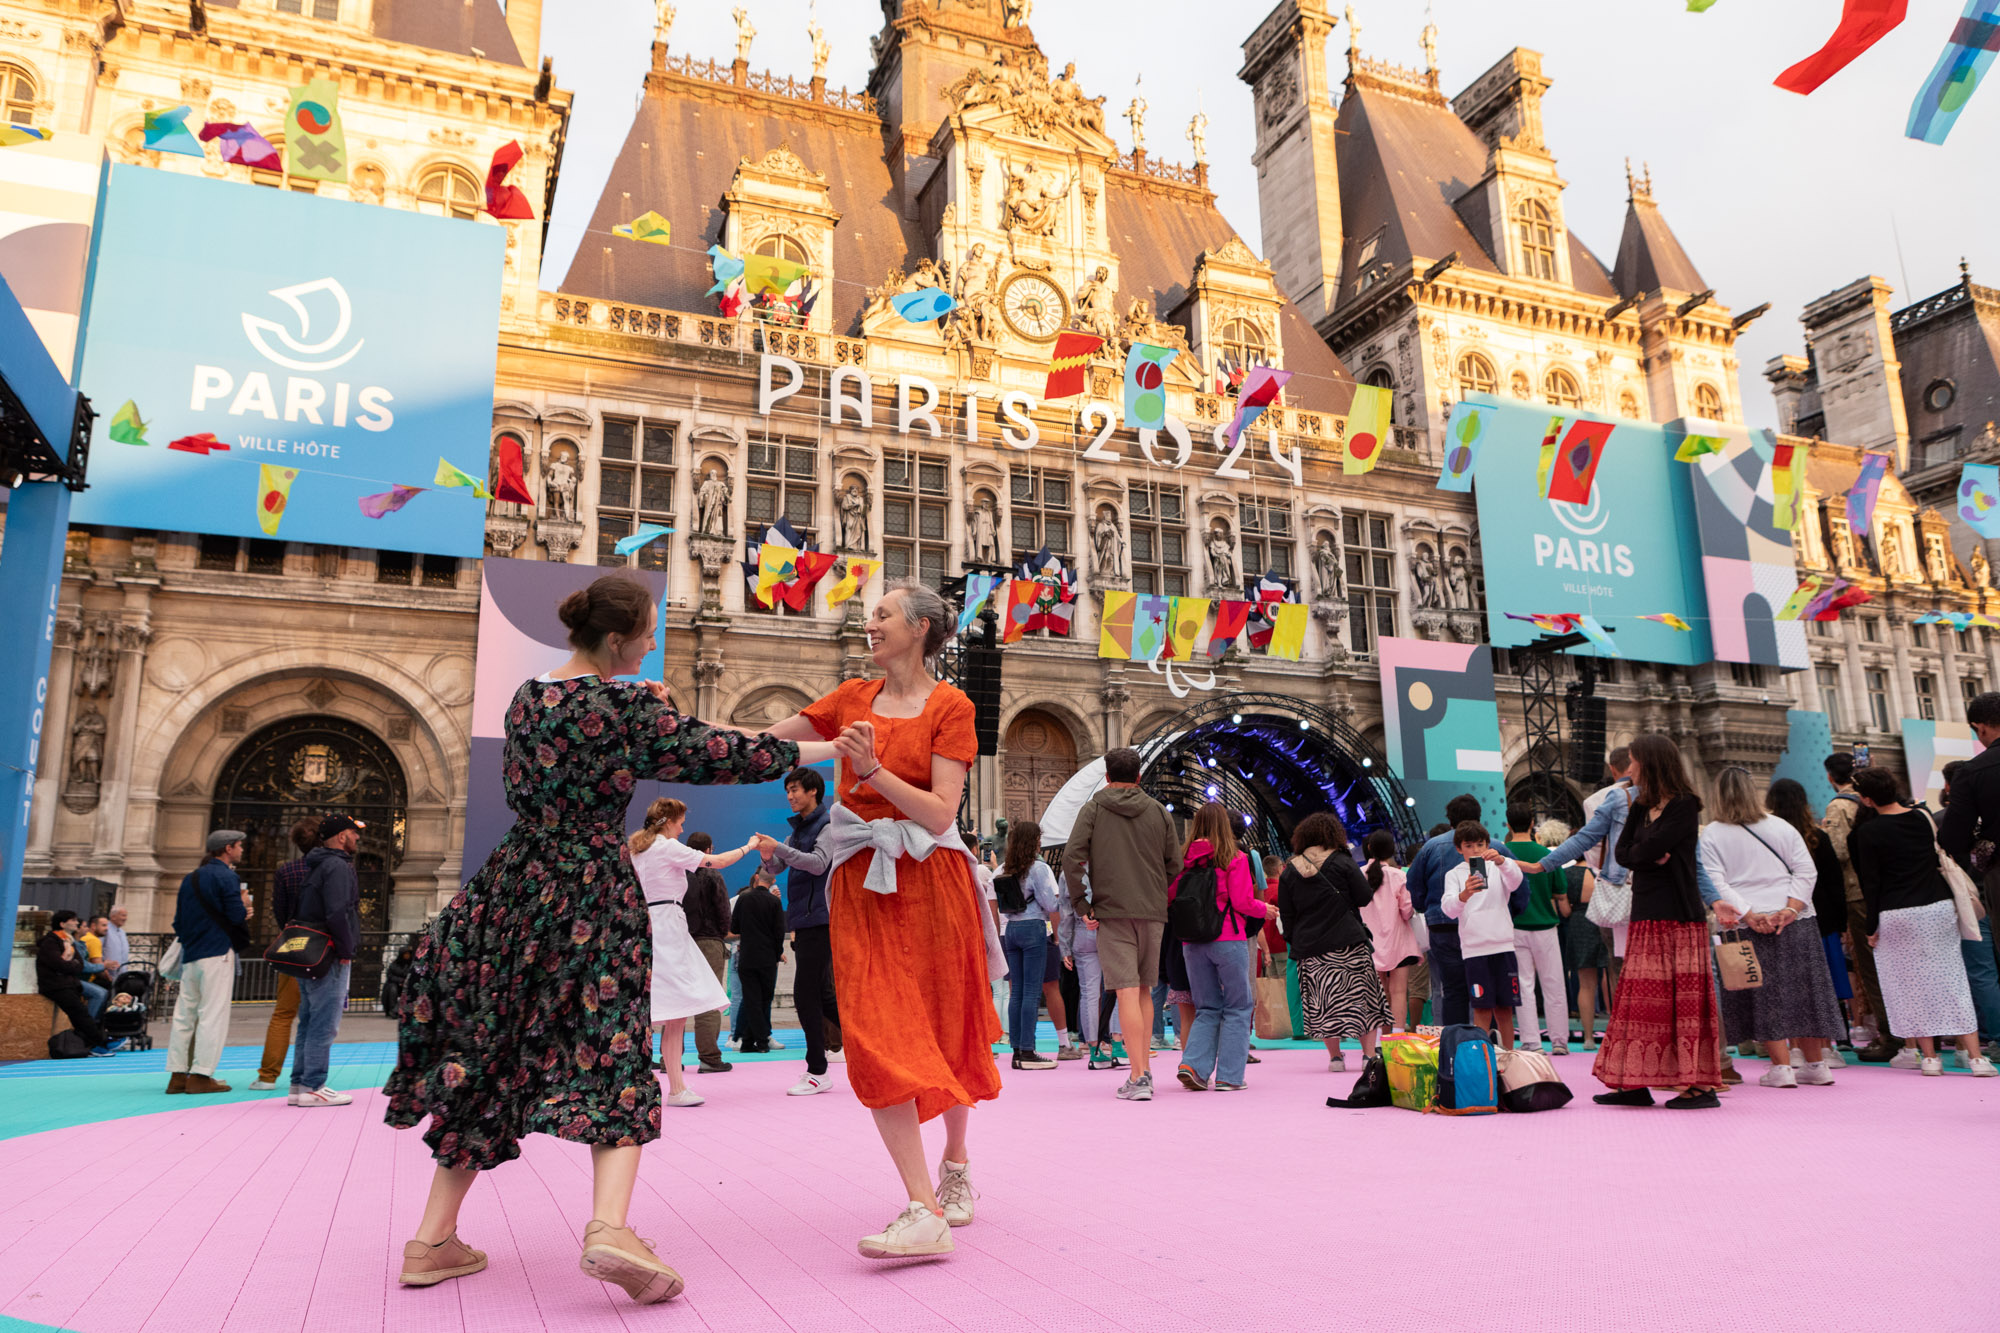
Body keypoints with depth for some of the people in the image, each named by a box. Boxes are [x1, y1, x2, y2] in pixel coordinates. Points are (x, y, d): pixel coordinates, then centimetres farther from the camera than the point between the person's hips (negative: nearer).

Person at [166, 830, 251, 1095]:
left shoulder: (190, 878, 16)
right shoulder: (226, 877, -8)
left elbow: (178, 920, 18)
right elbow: (237, 916, -15)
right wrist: (244, 903, 5)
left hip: (190, 954, 8)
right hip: (217, 953, -8)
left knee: (184, 1014, 9)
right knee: (213, 1014, -6)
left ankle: (177, 1075, 11)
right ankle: (200, 1075, -7)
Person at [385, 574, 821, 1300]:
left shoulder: (525, 698, 8)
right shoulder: (627, 704, -11)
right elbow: (710, 754, -10)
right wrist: (802, 751, 4)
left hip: (517, 886, 6)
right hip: (593, 896, -6)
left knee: (488, 1057, 14)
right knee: (613, 1057, -1)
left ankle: (434, 1238, 19)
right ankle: (609, 1225, -19)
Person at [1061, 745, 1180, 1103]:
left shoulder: (1092, 809, 2)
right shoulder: (1157, 811, 10)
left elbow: (1071, 856, -8)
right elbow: (1175, 863, 7)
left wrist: (1081, 904, -2)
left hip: (1112, 912, -3)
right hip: (1153, 912, 3)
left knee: (1127, 992, -6)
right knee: (1144, 990, 14)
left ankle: (1139, 1076, -11)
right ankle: (1144, 1068, 15)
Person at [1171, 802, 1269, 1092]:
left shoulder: (1183, 860, 3)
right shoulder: (1234, 859, -7)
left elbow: (1168, 897, 4)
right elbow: (1242, 902, -10)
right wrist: (1264, 909, 10)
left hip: (1192, 944, 4)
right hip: (1228, 941, -4)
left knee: (1207, 1008, 15)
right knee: (1237, 1008, 8)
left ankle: (1193, 1065, -1)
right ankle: (1229, 1076, 5)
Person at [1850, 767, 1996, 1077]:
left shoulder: (1868, 831, -9)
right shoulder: (1922, 818, 5)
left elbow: (1870, 882, -8)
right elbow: (1937, 859, 15)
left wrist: (1872, 927, -3)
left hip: (1896, 917, -4)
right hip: (1940, 908, 4)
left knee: (1912, 985, 5)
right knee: (1952, 981, 8)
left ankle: (1929, 1056, 7)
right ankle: (1975, 1056, 5)